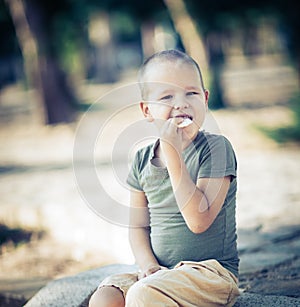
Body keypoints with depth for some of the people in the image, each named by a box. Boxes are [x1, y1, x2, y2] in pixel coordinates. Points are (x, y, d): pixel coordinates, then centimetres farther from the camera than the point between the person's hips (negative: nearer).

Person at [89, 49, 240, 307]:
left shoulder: (216, 148, -9)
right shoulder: (143, 160, 8)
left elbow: (199, 220, -20)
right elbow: (139, 225, 12)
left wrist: (173, 153, -22)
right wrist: (149, 266, -8)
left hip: (210, 270, -5)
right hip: (160, 271, 6)